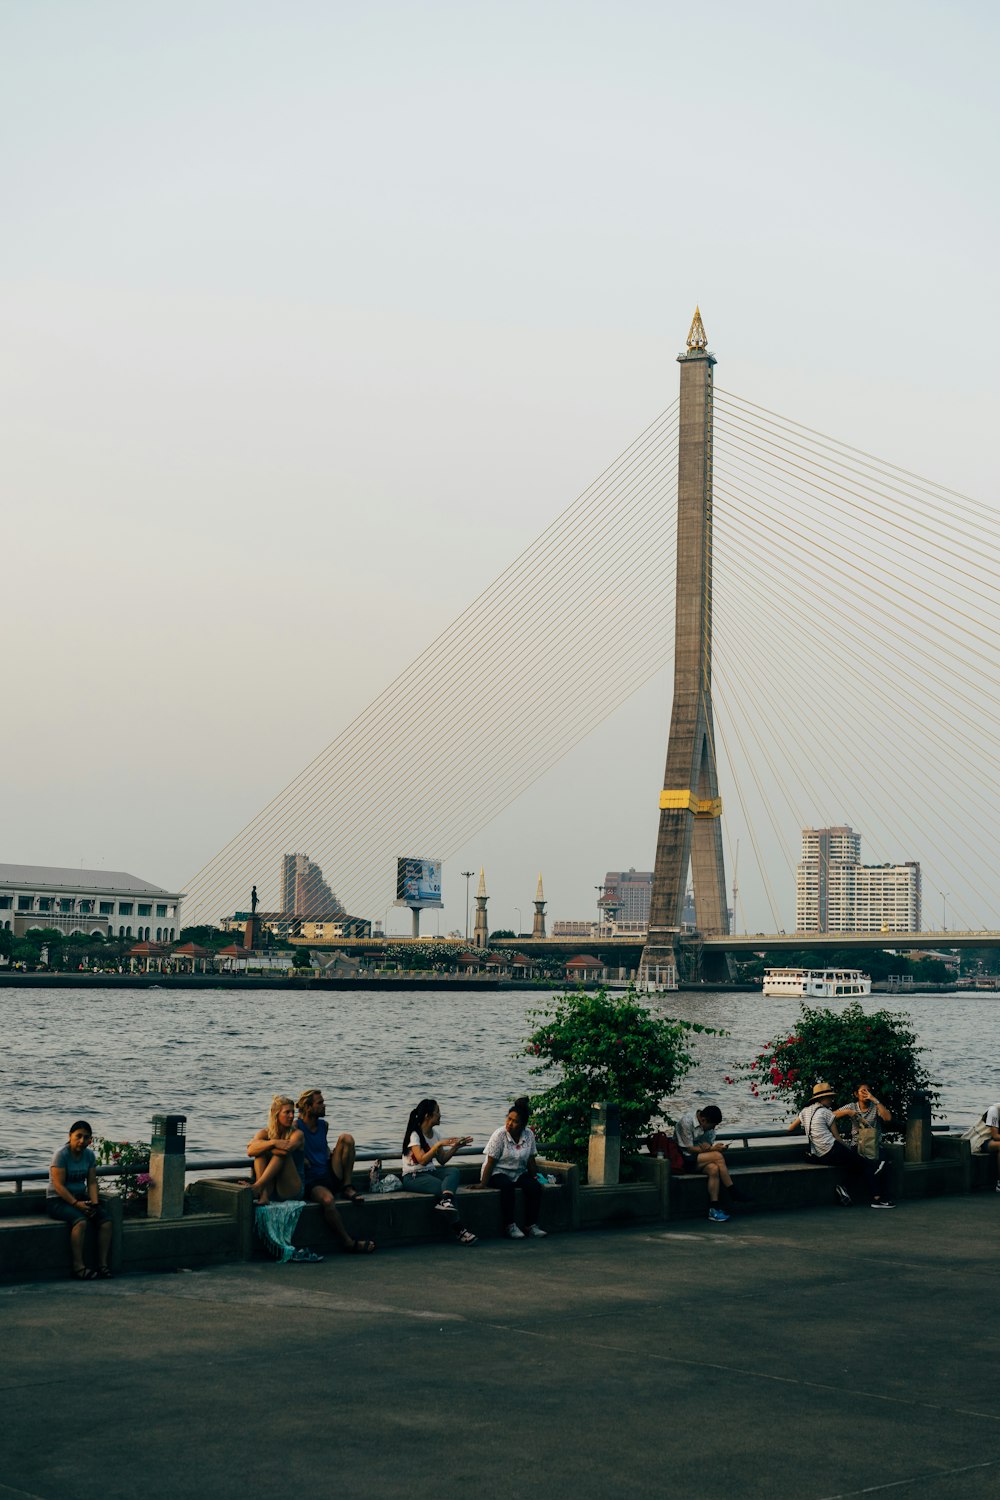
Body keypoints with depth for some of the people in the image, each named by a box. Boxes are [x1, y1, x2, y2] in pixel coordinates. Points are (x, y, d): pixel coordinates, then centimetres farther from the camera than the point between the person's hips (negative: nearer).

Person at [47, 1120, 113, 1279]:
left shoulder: (89, 1155, 6)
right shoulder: (61, 1154, -13)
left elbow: (92, 1183, 6)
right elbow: (59, 1185, -18)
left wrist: (94, 1203, -12)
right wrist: (76, 1204, -24)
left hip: (80, 1198, 6)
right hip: (57, 1200, -6)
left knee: (106, 1220, -18)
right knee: (80, 1221, -35)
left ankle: (103, 1264, -16)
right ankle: (78, 1266, -30)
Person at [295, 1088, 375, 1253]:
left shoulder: (323, 1125, 13)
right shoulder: (296, 1127, -9)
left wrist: (333, 1154, 13)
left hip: (330, 1176, 7)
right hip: (311, 1182, -7)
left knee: (346, 1139, -7)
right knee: (327, 1199, -40)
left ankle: (347, 1187, -6)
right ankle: (348, 1243, -30)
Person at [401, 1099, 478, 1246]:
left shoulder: (434, 1133, 12)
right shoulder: (414, 1135, -12)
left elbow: (442, 1160, 14)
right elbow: (422, 1160, -25)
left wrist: (456, 1146, 3)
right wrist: (439, 1145, -31)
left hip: (430, 1172, 7)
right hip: (413, 1177, -7)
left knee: (454, 1171, -26)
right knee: (443, 1188, -30)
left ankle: (446, 1201, -52)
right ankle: (459, 1230, -31)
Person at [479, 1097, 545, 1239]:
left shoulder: (529, 1134, -2)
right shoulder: (499, 1135, -14)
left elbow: (531, 1160, 9)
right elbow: (490, 1162, -13)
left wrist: (536, 1178, 7)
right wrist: (483, 1184, -15)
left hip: (519, 1173, 4)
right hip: (498, 1173, -4)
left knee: (535, 1187, -24)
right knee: (507, 1186, -36)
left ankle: (531, 1225, -18)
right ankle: (509, 1226, -30)